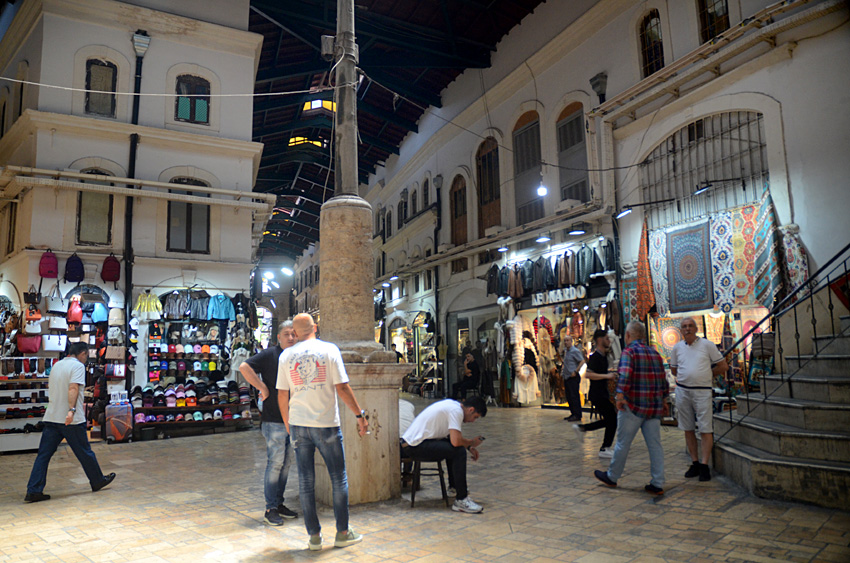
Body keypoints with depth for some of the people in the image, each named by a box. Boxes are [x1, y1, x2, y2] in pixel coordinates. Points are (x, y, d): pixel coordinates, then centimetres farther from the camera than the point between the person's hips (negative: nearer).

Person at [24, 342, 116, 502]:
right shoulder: (78, 366, -9)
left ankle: (33, 491, 1)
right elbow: (73, 388, -24)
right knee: (84, 452, 7)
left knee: (43, 454, 6)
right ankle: (98, 481, 21)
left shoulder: (56, 365, 15)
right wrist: (71, 410, -33)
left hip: (51, 417, 7)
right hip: (72, 420, -7)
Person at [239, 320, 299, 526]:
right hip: (274, 420, -7)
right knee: (275, 463, -3)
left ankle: (279, 503, 24)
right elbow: (244, 367, -18)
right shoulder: (270, 354, -8)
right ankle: (270, 509, 7)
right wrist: (262, 387, -16)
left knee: (286, 463, 13)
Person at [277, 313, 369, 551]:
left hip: (298, 424, 3)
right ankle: (342, 533, 16)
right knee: (339, 479, 9)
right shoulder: (329, 349, -3)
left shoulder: (286, 355, 4)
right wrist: (360, 415, 0)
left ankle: (314, 536, 15)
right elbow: (342, 388, -8)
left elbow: (282, 394, 6)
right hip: (326, 424, -3)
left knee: (305, 481, 9)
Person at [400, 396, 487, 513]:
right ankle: (461, 501, -15)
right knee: (459, 451, -18)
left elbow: (453, 436, 26)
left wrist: (469, 447, 15)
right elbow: (456, 441, -24)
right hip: (415, 447, -10)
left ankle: (454, 486, 37)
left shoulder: (452, 405, 14)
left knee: (452, 447, 24)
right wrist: (472, 443, -5)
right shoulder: (456, 411, -15)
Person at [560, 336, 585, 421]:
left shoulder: (575, 351, -9)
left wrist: (575, 371, -19)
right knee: (569, 397, 11)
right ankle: (573, 413, 18)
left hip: (573, 377, -9)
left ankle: (577, 415, -3)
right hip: (566, 377, 9)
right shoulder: (565, 351, 16)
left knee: (574, 396, -7)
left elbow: (582, 361, -16)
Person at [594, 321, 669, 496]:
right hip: (655, 407, 6)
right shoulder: (654, 353, 12)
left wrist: (620, 395, -26)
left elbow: (625, 376, -24)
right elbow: (663, 380, 16)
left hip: (633, 405, -6)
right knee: (655, 445, 8)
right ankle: (658, 484, 9)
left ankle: (612, 477, 20)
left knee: (623, 443, 6)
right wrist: (663, 400, 25)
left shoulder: (629, 352, -8)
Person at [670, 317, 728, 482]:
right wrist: (686, 377, 11)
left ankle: (704, 465, -1)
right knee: (688, 429, 7)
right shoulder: (677, 347, 10)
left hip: (702, 391, -3)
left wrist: (707, 374, 8)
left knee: (706, 429, -6)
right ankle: (695, 463, 16)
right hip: (682, 390, 4)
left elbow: (723, 366, 5)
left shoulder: (707, 345, 0)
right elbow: (673, 369, 22)